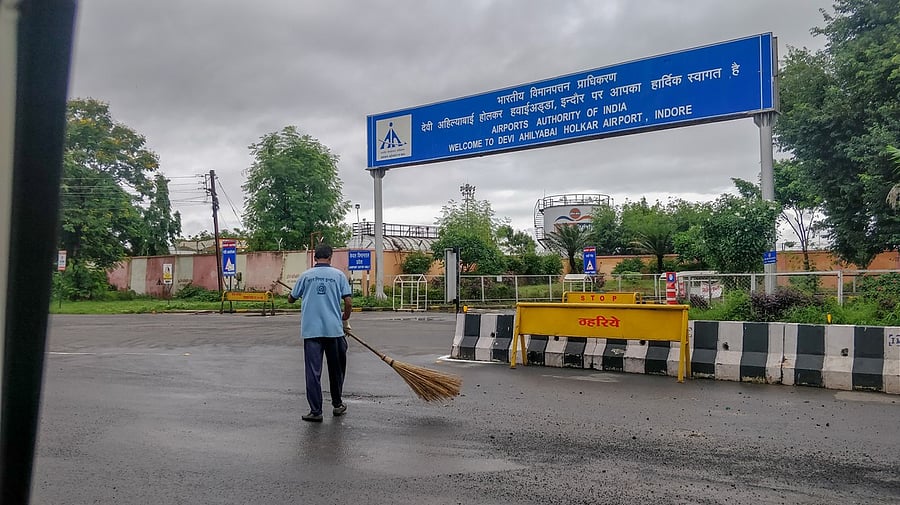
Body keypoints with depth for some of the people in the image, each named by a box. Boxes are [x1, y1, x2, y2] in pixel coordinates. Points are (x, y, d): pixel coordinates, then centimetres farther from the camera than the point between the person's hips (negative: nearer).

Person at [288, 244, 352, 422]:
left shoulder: (306, 276, 5)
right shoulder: (338, 275, 2)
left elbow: (291, 299, 15)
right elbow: (348, 302, -5)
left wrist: (297, 295, 38)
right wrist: (345, 320, 14)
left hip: (310, 330, 0)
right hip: (334, 329, 0)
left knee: (313, 371, 2)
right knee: (336, 369, 16)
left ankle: (315, 411, 1)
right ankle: (337, 405, 27)